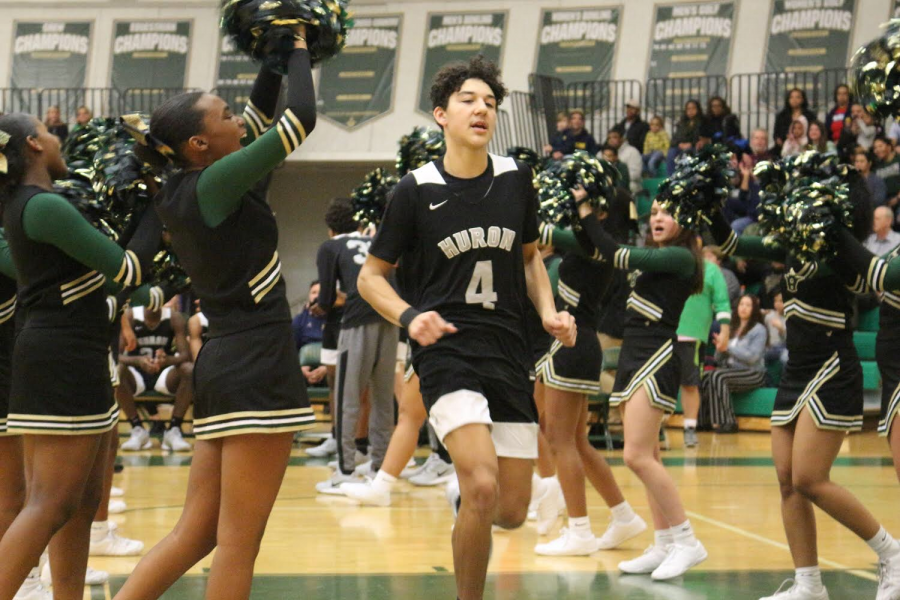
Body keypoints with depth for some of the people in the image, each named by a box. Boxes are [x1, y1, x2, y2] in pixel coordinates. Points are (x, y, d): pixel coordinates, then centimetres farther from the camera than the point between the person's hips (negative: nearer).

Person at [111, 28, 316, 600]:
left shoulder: (180, 192, 11)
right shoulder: (213, 185, -12)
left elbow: (263, 110, 23)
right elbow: (302, 118, -13)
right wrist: (298, 48, 1)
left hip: (224, 363, 9)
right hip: (257, 366, -9)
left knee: (197, 531, 10)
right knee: (239, 542, -4)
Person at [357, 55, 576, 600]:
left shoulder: (515, 179, 5)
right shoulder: (416, 190, -4)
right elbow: (372, 276, 3)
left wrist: (548, 311, 5)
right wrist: (409, 317, -16)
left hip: (509, 351, 4)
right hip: (446, 349, -4)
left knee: (513, 510, 5)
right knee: (484, 486, -25)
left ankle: (463, 495, 41)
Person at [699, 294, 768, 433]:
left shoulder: (759, 329, 0)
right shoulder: (733, 329, 19)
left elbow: (753, 356, -14)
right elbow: (719, 358, 17)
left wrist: (728, 347, -15)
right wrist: (720, 347, -6)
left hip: (753, 374, -6)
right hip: (731, 369, 6)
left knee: (718, 377, -32)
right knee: (704, 377, -22)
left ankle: (726, 422, -29)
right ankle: (703, 420, -22)